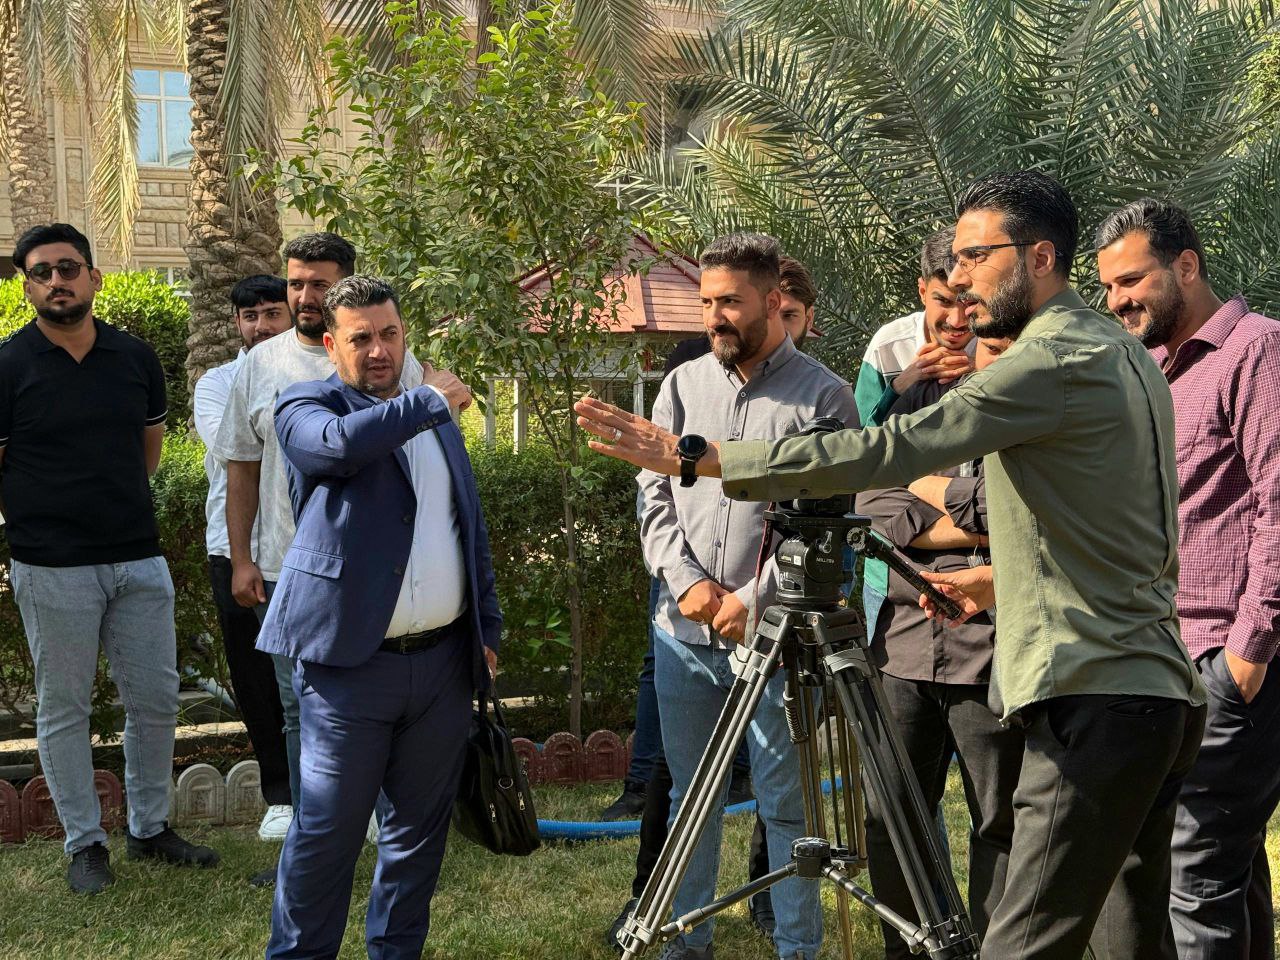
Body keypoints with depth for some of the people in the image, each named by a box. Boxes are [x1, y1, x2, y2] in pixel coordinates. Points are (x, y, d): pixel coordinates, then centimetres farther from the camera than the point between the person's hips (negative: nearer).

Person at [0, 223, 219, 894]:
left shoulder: (135, 358, 6)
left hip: (138, 557, 4)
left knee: (156, 699, 9)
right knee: (63, 708, 6)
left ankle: (149, 829, 25)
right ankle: (85, 843, 19)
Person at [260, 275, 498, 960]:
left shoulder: (435, 415, 16)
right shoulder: (305, 408, -1)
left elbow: (471, 529, 21)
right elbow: (342, 443, -27)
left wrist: (486, 628, 17)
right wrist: (432, 401, -13)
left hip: (444, 660, 5)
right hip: (351, 660, -5)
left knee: (421, 824, 12)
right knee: (326, 830, -1)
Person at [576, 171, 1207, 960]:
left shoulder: (1054, 360, -13)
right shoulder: (1126, 354, 17)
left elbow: (884, 453, -21)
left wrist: (696, 456, -21)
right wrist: (1008, 579, 27)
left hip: (1095, 700, -10)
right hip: (1161, 694, 10)